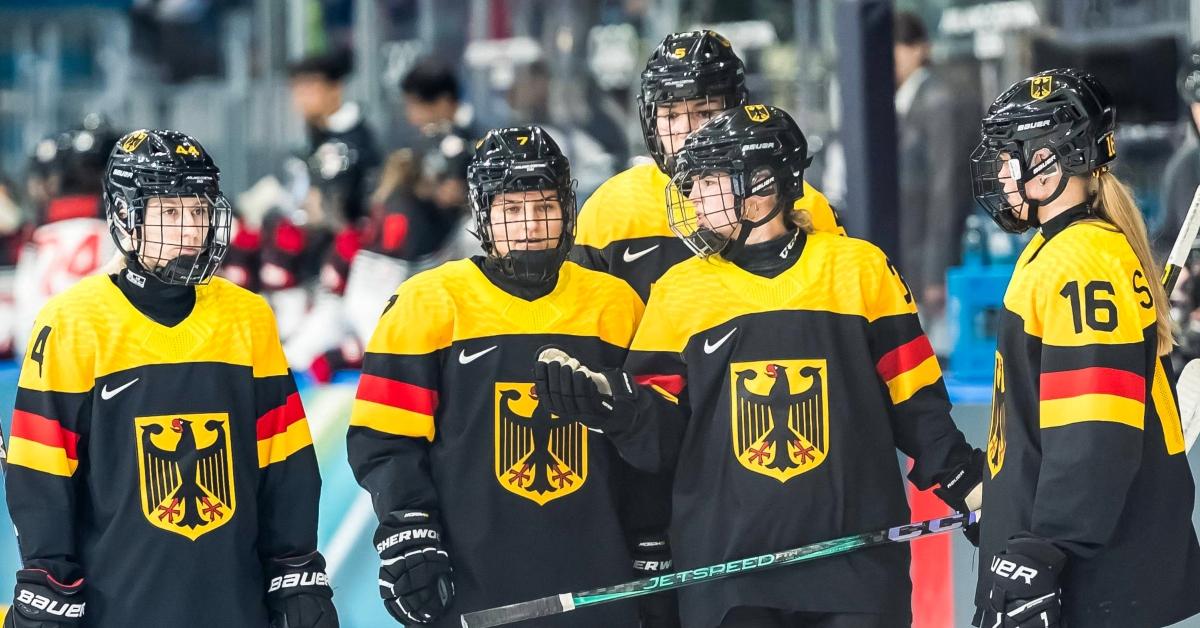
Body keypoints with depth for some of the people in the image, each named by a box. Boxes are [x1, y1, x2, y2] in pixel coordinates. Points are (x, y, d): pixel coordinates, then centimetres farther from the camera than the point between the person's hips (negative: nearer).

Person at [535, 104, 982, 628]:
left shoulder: (860, 269, 3)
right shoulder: (679, 290, 7)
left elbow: (913, 401, 7)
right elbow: (661, 436, 4)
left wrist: (966, 484, 0)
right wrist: (608, 402, -14)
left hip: (855, 563, -1)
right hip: (726, 565, 1)